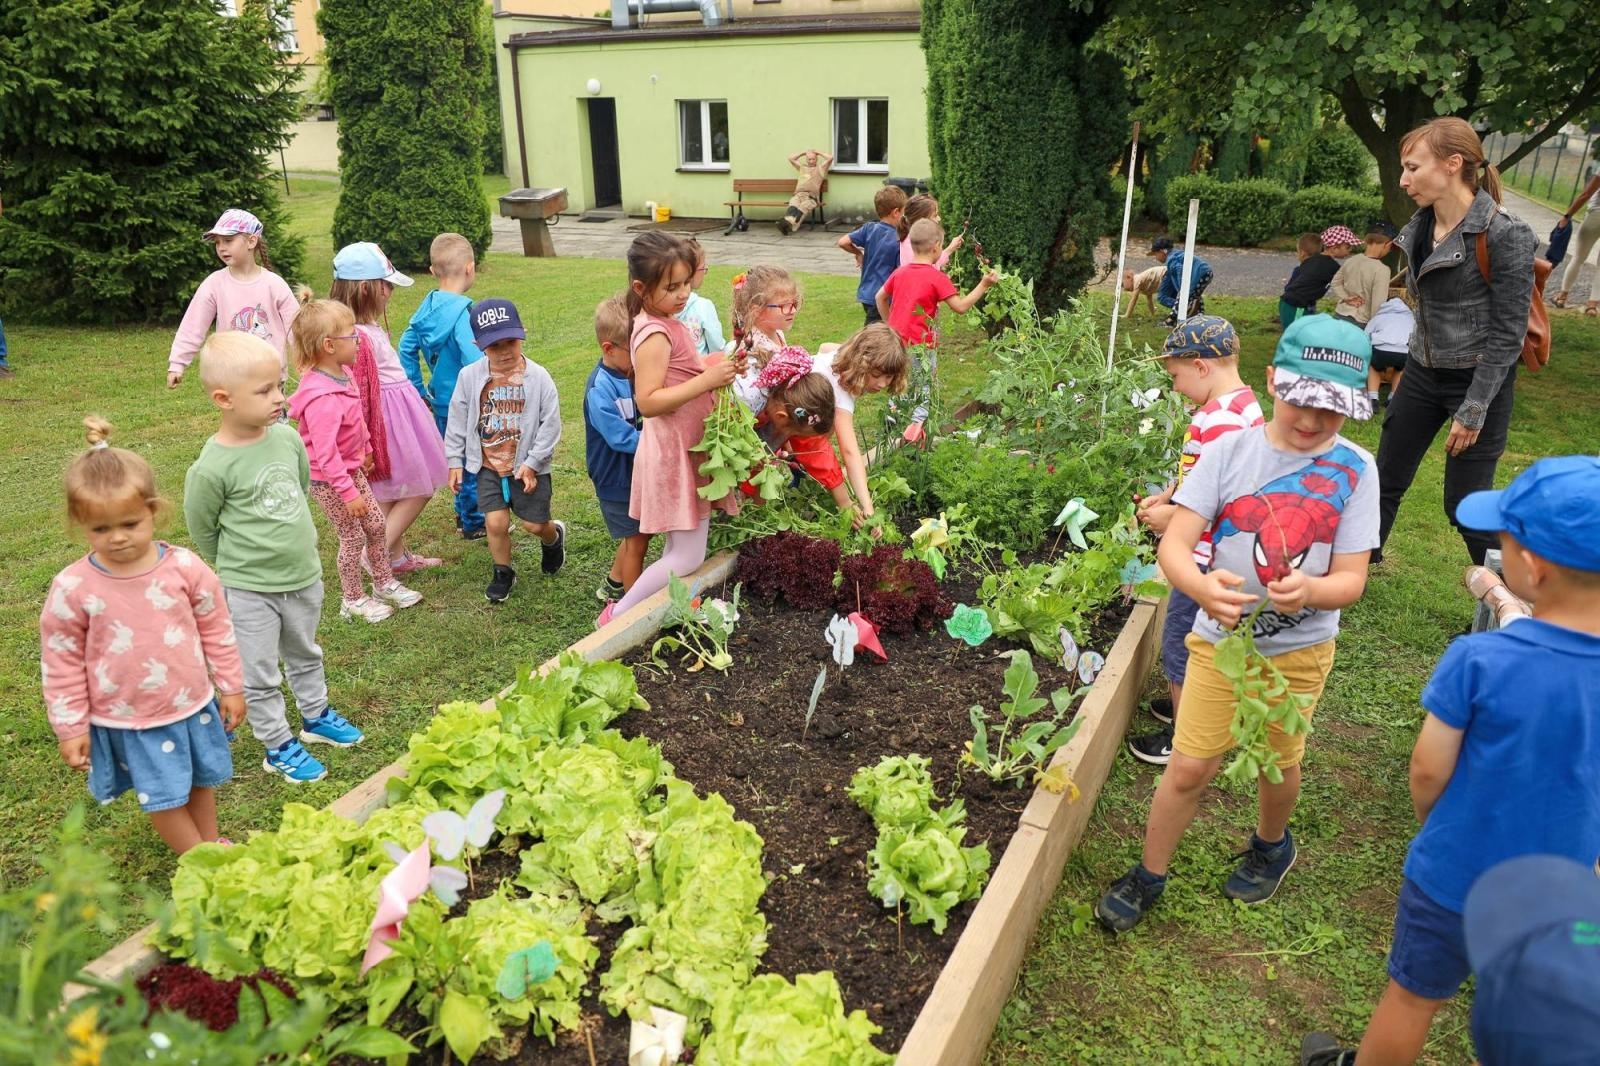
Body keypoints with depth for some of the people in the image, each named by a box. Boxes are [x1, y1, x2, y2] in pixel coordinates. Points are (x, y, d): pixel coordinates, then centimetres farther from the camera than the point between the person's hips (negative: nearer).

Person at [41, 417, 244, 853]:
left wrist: (230, 686, 5)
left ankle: (212, 843, 44)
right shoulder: (72, 588, -15)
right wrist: (70, 727, -2)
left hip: (193, 704, 2)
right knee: (164, 796, 8)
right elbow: (61, 663, -5)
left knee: (201, 779, 20)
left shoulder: (185, 567, -13)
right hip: (127, 720, -1)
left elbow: (217, 630, -1)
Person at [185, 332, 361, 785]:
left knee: (305, 655, 26)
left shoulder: (287, 437, -7)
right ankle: (279, 747, 27)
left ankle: (316, 717, 45)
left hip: (305, 575, 6)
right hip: (249, 591, -5)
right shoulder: (212, 468, -23)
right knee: (259, 676, 10)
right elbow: (202, 529, -9)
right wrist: (240, 564, 4)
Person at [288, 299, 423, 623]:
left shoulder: (342, 372, -5)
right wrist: (349, 492, -26)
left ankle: (384, 582, 35)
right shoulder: (322, 398, -33)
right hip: (329, 480, -8)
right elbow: (325, 454, -31)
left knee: (376, 525, 17)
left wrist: (365, 449, 23)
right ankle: (353, 600, 24)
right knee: (353, 537, 5)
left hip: (351, 468, 8)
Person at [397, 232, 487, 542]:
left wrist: (418, 388, 13)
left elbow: (406, 346, 8)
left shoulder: (428, 304, 2)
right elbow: (473, 361, -31)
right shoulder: (463, 311, -23)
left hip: (440, 403, 8)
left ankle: (464, 513, 36)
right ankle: (474, 523, 19)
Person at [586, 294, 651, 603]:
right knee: (637, 540, 5)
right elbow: (624, 438, -27)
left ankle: (613, 586, 43)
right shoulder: (600, 391, -25)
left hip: (640, 471, 7)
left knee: (637, 535, 22)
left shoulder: (636, 372, -3)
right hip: (617, 478, -7)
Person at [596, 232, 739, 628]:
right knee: (689, 557, -4)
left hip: (686, 447, 10)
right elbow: (648, 401, -25)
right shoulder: (655, 335, -21)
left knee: (679, 549, 16)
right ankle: (617, 616, 6)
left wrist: (714, 368, 3)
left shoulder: (666, 323, 9)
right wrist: (706, 381, -27)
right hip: (674, 452, -10)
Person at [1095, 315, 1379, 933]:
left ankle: (1271, 847, 51)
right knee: (1189, 768, 2)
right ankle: (1148, 877, 24)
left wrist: (1309, 590, -34)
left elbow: (1350, 580, -11)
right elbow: (1173, 545, -18)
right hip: (1220, 639, -1)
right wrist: (1202, 585, -40)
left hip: (1300, 650, 1)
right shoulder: (1231, 451, -12)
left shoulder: (1355, 470, -10)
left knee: (1277, 761, 21)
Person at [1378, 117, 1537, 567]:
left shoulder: (1503, 236, -19)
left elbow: (1509, 333, -17)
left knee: (1465, 506, -1)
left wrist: (1473, 410, -18)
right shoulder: (1422, 226, 3)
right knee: (1385, 479, 13)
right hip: (1423, 373, 7)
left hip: (1478, 380, -7)